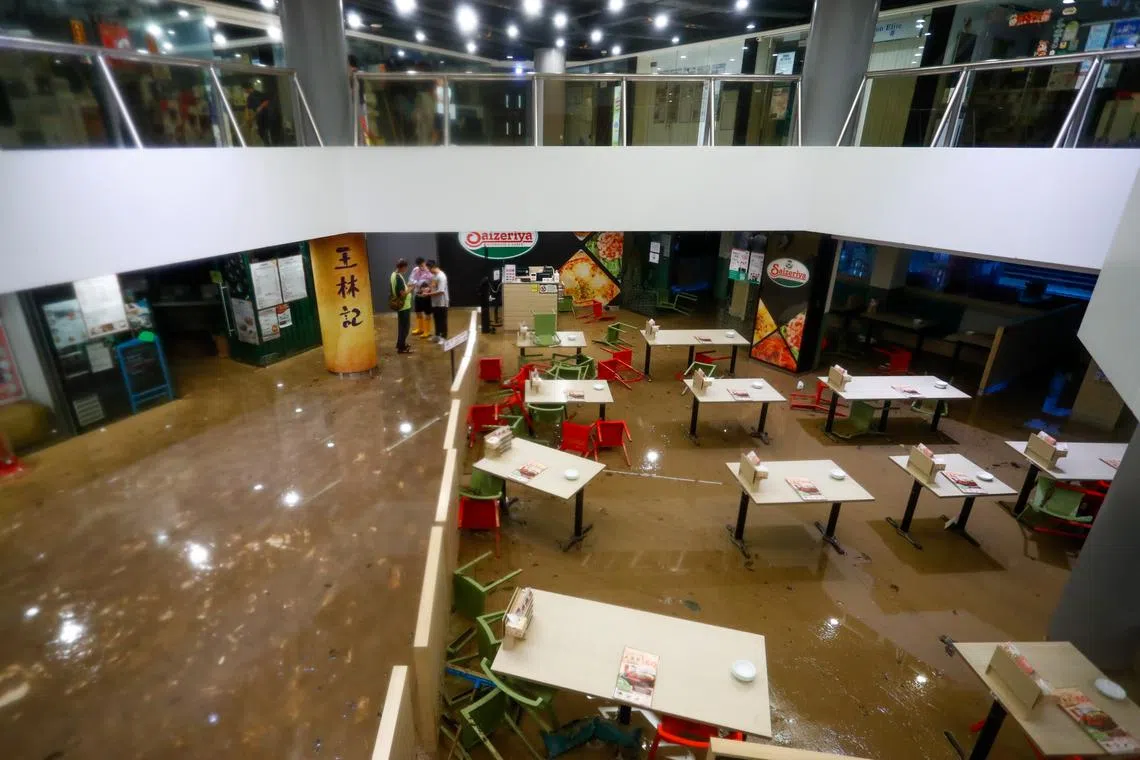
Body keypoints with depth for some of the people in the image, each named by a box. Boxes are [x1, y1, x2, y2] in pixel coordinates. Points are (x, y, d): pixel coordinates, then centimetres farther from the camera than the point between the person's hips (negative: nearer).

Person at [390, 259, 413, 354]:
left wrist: (406, 286, 11)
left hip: (399, 305, 10)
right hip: (404, 306, -10)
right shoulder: (399, 278, -23)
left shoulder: (393, 275, 7)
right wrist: (410, 288, -12)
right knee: (405, 326, -1)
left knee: (402, 326, 20)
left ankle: (401, 344, 30)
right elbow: (403, 294, -25)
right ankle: (401, 347, 4)